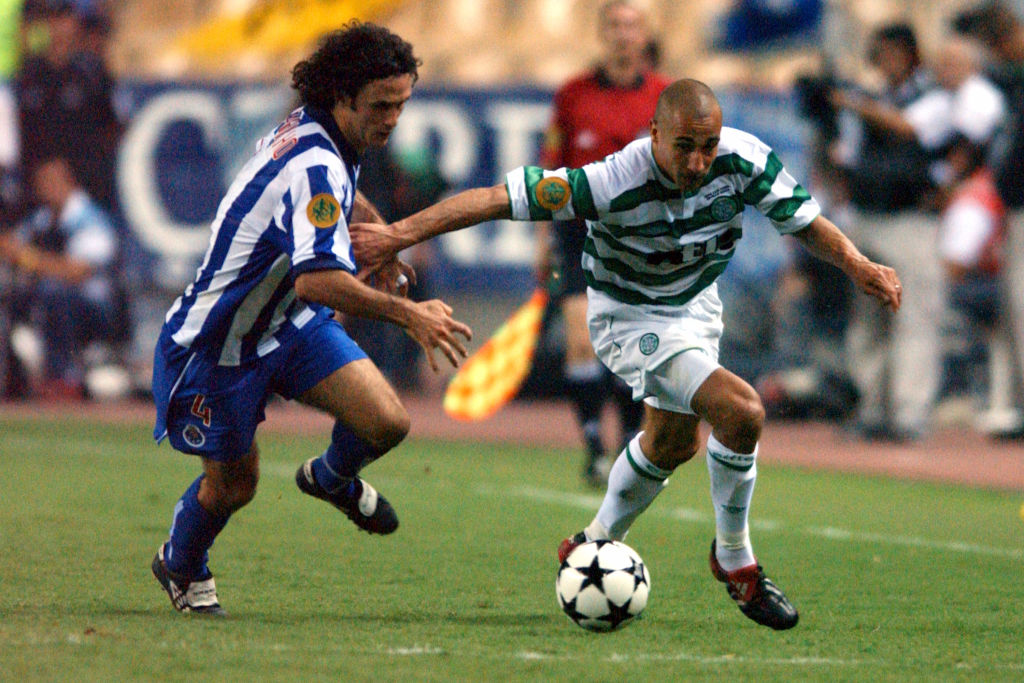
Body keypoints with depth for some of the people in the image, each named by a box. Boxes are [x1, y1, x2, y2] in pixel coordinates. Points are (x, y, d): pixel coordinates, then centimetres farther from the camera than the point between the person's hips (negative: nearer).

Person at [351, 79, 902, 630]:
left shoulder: (745, 160, -24)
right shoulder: (614, 182, -37)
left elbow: (805, 221, -8)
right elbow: (500, 199, -33)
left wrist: (857, 265, -26)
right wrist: (399, 234, -32)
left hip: (695, 305, 7)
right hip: (628, 317, -7)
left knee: (672, 445, 23)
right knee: (741, 412, -23)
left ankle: (594, 547, 48)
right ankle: (735, 560, -2)